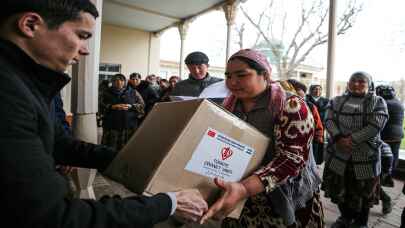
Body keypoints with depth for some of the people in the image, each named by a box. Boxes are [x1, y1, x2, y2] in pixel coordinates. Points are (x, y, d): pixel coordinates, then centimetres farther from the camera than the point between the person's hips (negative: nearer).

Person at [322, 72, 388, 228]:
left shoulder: (378, 102, 1)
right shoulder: (337, 101, 8)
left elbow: (375, 126, -12)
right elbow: (329, 121, -3)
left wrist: (352, 140, -20)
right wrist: (339, 138, -20)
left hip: (365, 156, -2)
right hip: (338, 154, 2)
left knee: (363, 191, 12)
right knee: (340, 189, 14)